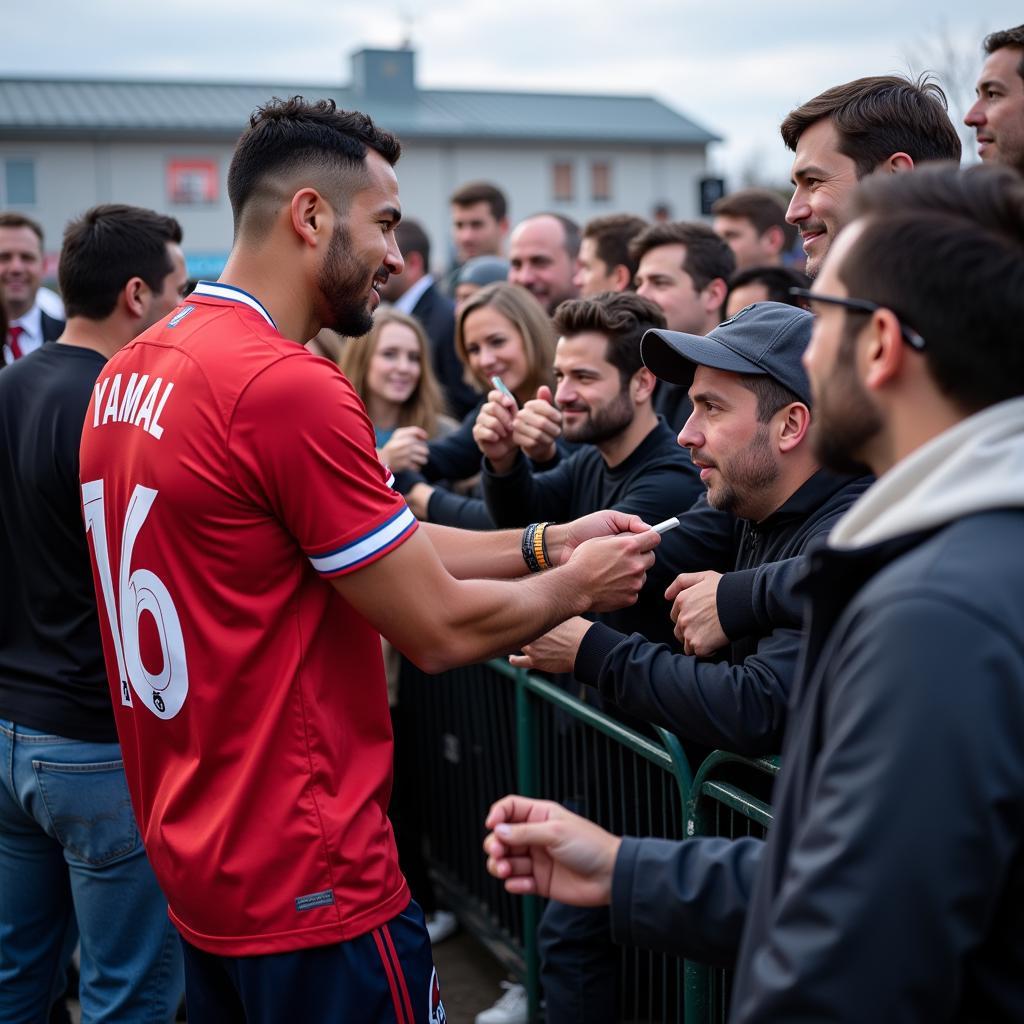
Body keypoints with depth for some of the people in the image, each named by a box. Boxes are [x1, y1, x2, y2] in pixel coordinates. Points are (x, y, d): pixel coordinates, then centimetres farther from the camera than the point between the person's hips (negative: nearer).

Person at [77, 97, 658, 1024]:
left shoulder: (131, 370, 5)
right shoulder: (292, 388, -24)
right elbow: (442, 630, -17)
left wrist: (544, 543, 7)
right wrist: (578, 583, 0)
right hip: (309, 884, -9)